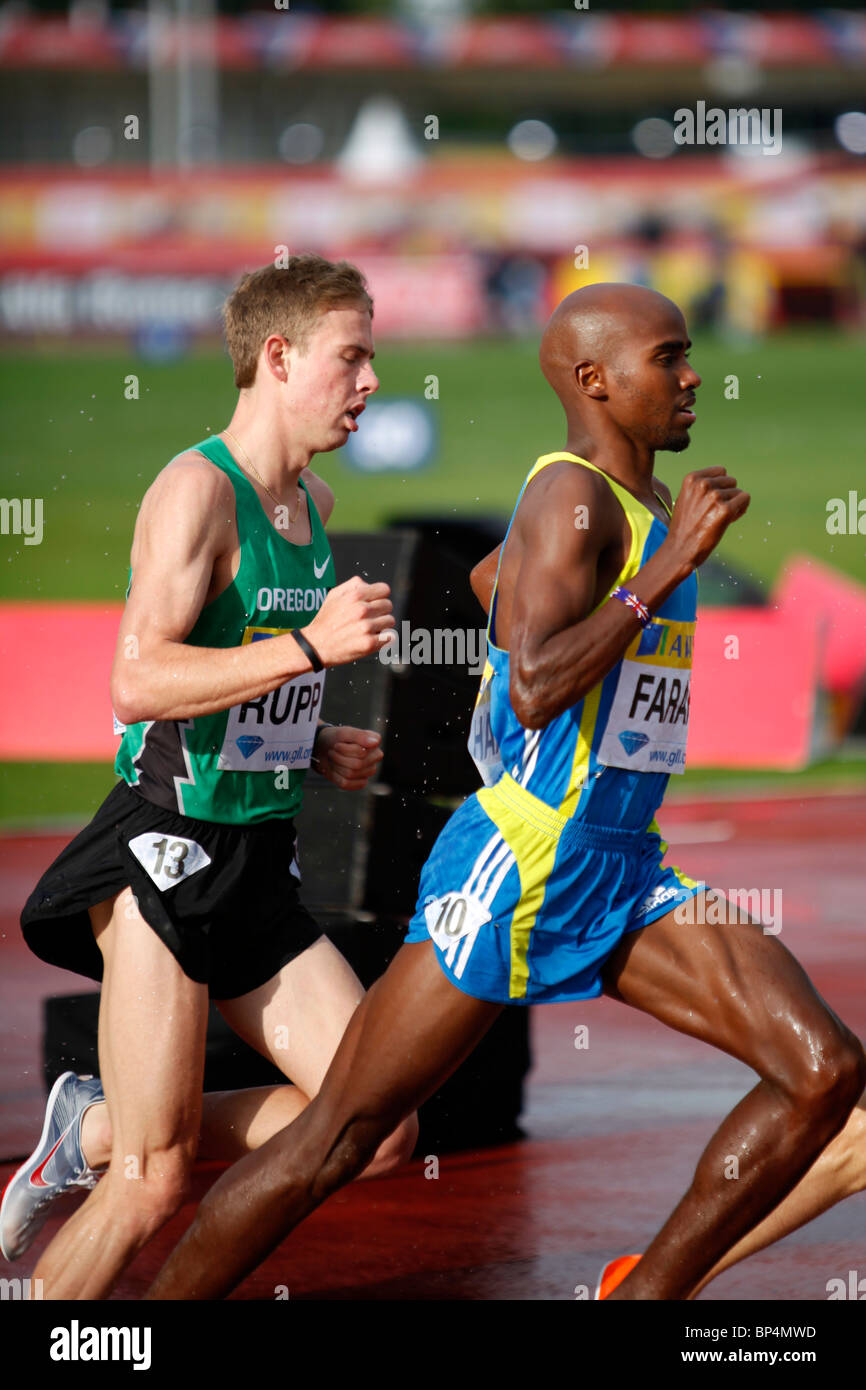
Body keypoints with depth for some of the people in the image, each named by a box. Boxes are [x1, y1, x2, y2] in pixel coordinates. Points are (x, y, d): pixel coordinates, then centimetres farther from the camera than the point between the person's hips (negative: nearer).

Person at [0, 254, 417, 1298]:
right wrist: (309, 646, -31)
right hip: (166, 850, -8)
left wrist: (312, 747, 13)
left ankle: (96, 1129, 15)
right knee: (155, 1181, -10)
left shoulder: (312, 504, 15)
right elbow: (140, 681, -25)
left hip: (258, 862, 8)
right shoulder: (197, 489, -13)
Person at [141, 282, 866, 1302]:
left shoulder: (644, 508, 14)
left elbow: (485, 578, 33)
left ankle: (646, 1299, 3)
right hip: (516, 871, -9)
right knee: (330, 1148, -3)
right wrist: (668, 570, -24)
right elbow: (534, 691, -28)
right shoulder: (574, 497, -14)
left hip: (624, 876, 9)